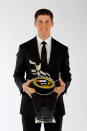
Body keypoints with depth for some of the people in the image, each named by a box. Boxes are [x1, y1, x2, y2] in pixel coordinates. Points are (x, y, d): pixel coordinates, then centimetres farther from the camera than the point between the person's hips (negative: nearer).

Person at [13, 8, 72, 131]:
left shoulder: (62, 49, 4)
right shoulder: (24, 48, 1)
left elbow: (66, 75, 7)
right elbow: (18, 74, 5)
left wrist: (64, 86, -16)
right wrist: (23, 85, -18)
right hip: (30, 103, -1)